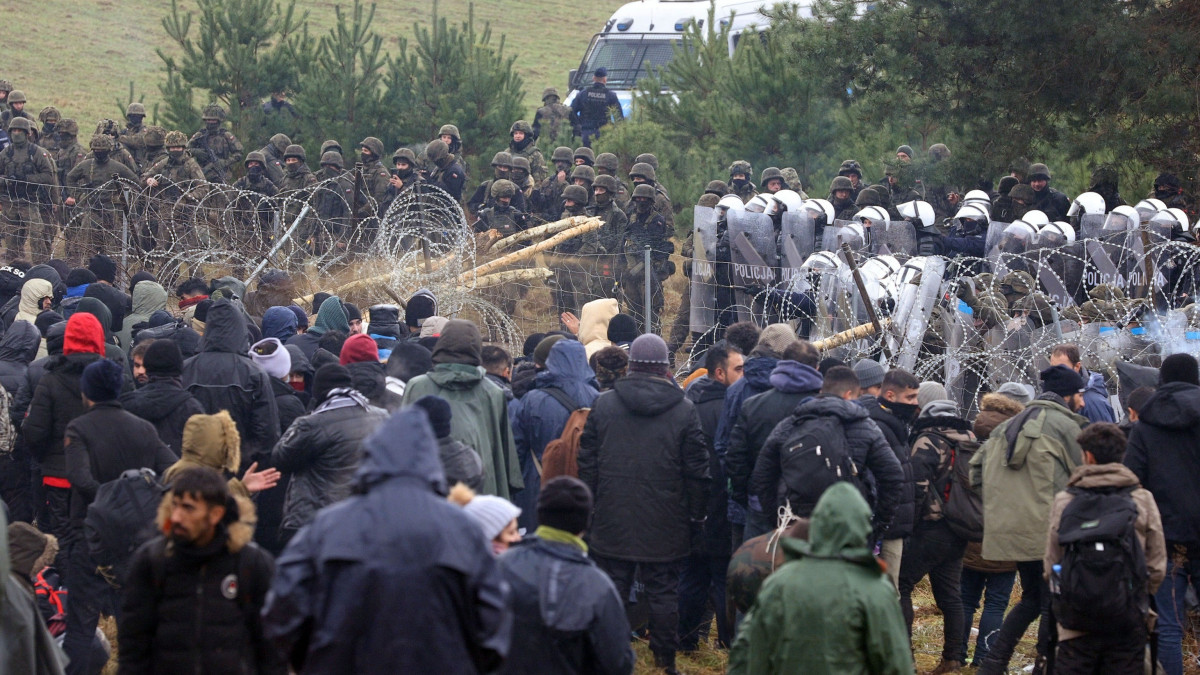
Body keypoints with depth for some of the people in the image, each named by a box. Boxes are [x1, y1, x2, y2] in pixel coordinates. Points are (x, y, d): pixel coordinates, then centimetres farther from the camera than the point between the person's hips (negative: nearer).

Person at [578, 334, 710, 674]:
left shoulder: (604, 404, 0)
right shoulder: (684, 410, -4)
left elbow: (587, 463, 3)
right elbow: (697, 471, -2)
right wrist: (696, 517, 6)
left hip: (613, 522, 1)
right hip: (665, 527, -1)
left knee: (613, 591, 8)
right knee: (663, 592, 6)